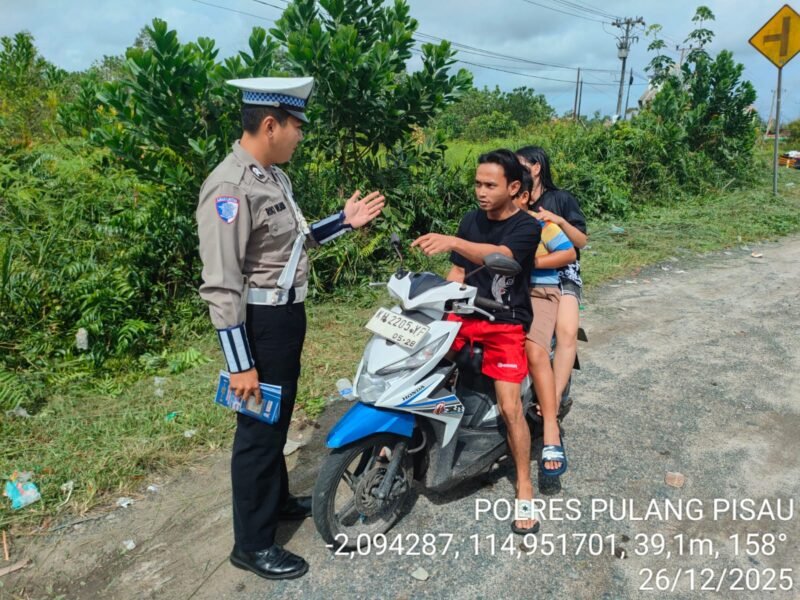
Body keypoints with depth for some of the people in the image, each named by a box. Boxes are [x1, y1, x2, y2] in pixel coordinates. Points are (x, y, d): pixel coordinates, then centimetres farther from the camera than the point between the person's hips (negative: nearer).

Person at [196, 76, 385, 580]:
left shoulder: (274, 176, 9)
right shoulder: (230, 187, -22)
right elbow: (221, 286, -25)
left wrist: (344, 222, 10)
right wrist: (240, 363, -24)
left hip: (288, 315, 10)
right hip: (260, 324, -10)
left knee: (279, 419, 24)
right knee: (258, 429, 4)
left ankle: (278, 499, 45)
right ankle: (252, 544, 22)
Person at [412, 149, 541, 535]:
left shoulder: (526, 227, -9)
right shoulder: (471, 220, 10)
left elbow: (499, 256, -31)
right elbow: (457, 272, 12)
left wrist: (451, 242, -47)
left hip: (507, 323, -5)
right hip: (466, 313, 5)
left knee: (509, 407, -14)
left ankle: (524, 487, 6)